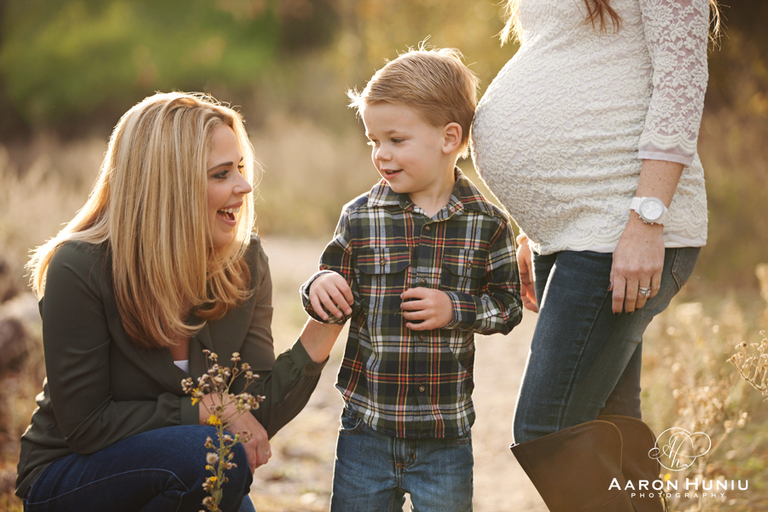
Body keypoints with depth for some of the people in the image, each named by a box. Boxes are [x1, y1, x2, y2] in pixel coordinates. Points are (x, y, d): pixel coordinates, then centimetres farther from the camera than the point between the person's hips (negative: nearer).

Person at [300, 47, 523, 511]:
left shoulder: (487, 224, -3)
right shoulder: (360, 218, -1)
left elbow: (508, 305, 2)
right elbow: (338, 292, 6)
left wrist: (455, 309, -14)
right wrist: (320, 288, -16)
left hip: (445, 432, -1)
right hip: (367, 421, 1)